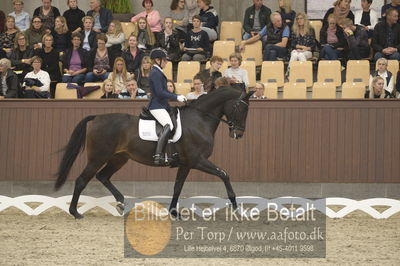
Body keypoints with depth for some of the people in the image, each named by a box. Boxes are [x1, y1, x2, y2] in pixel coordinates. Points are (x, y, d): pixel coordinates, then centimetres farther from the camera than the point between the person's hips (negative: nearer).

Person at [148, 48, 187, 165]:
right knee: (168, 126, -27)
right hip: (157, 106, -11)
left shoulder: (157, 72, 18)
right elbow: (160, 92, -23)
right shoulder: (155, 73, -15)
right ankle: (158, 155, -36)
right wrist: (176, 97, -19)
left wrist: (177, 96, 17)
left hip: (162, 105, 11)